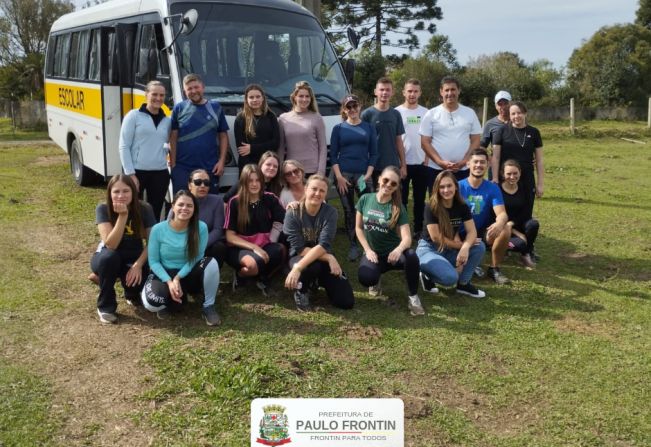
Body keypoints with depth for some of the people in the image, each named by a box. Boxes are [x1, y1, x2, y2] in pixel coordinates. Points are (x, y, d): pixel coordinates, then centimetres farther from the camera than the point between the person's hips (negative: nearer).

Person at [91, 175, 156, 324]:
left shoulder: (144, 209, -16)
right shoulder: (103, 209, -20)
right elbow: (110, 244, -30)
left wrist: (138, 265, -26)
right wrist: (122, 215, -38)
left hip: (134, 258, 1)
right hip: (108, 259, -1)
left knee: (137, 278, -31)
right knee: (109, 257, -36)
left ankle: (131, 294, 11)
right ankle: (105, 307, -15)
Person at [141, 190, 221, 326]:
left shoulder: (201, 228, -13)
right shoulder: (158, 229, -12)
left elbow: (196, 258, -11)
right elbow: (153, 261, -8)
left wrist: (178, 278, -22)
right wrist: (169, 282, -21)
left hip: (188, 276, 0)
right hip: (165, 274, 0)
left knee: (211, 263, -32)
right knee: (151, 303, -31)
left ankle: (208, 307, -14)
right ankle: (175, 300, 5)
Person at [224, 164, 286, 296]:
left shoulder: (270, 199, 3)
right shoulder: (235, 202, -4)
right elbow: (230, 236, -6)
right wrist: (254, 247, -16)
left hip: (264, 246, 3)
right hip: (240, 248, -2)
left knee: (280, 250, -33)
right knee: (254, 264, -37)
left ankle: (263, 278, -2)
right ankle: (240, 276, 1)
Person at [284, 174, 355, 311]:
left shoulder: (330, 212, -13)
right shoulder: (293, 213, -15)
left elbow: (324, 245, -24)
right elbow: (299, 249, -17)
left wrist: (298, 268, -36)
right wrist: (329, 258, -27)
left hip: (323, 258, 3)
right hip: (300, 257, -3)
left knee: (347, 302, -10)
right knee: (313, 266, -40)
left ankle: (320, 280, 18)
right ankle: (301, 289, -5)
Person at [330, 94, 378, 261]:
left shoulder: (368, 127, 9)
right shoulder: (338, 128, 7)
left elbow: (373, 153, 6)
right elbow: (333, 155, 3)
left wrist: (368, 175, -6)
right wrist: (339, 176, -8)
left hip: (363, 175, 0)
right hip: (344, 175, 0)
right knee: (349, 211, 4)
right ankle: (353, 246, 11)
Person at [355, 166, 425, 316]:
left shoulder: (398, 207, -8)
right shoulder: (365, 199, -2)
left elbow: (407, 238, -18)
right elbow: (358, 228, 5)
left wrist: (398, 250, -41)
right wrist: (368, 250, -8)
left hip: (392, 253, 0)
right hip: (373, 253, 1)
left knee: (411, 256, -37)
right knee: (365, 278, -34)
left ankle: (413, 297, -13)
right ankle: (376, 280, 8)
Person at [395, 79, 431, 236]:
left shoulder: (426, 113, 6)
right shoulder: (396, 112, -3)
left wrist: (427, 159, 1)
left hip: (422, 164, 3)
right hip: (402, 163, -3)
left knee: (420, 199, 11)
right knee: (401, 199, 5)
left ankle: (419, 228, 20)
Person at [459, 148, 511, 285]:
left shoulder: (493, 188, -4)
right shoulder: (459, 187, -8)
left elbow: (502, 213, -17)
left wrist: (499, 223, -43)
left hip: (483, 233, 2)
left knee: (506, 229, -28)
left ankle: (494, 269, -8)